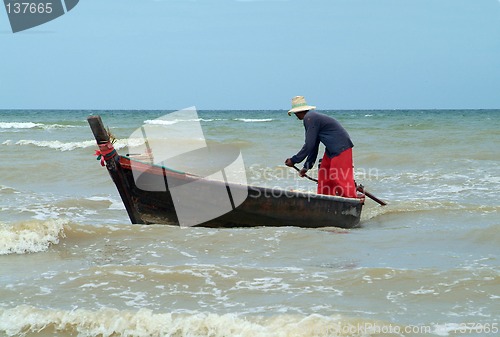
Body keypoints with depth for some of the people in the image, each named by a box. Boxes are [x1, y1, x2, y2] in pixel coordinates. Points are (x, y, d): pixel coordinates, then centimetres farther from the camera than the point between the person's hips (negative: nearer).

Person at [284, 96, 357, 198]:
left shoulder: (310, 118, -15)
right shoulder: (313, 117, 16)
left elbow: (309, 145, -16)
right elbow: (314, 146, 20)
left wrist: (294, 160, -7)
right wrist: (307, 166, 21)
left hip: (341, 149, -10)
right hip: (331, 150, 10)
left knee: (338, 178, -13)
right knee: (324, 177, 13)